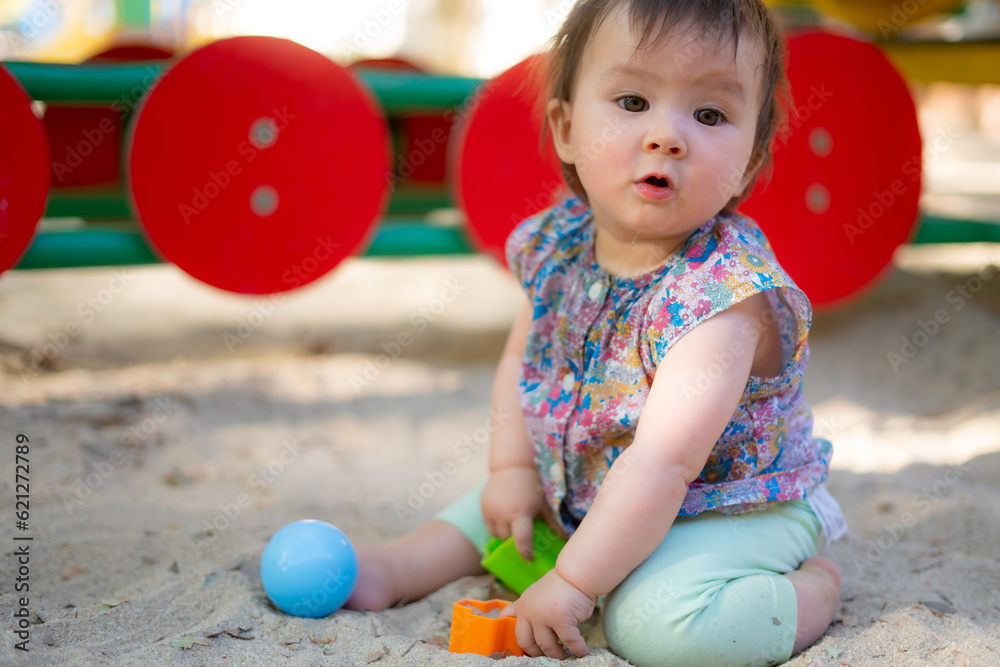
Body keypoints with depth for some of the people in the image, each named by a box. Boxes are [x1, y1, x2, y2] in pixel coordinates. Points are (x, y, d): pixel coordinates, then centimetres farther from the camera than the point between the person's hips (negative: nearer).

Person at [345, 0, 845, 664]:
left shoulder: (724, 291, -31)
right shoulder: (557, 244, -8)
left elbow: (663, 464, -35)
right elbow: (522, 357, 11)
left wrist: (573, 582, -32)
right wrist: (513, 470, 0)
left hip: (727, 508, -7)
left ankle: (813, 589, -7)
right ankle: (401, 564, 32)